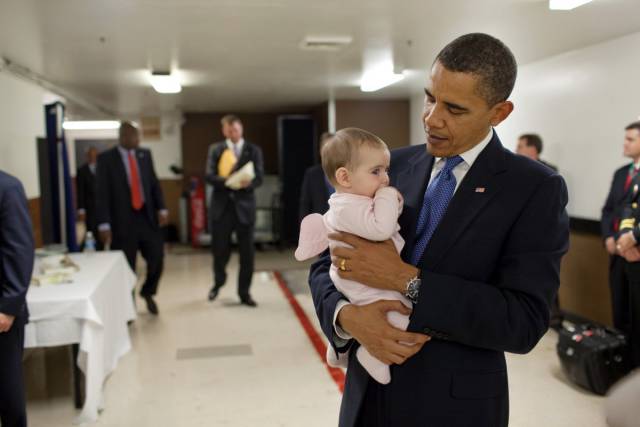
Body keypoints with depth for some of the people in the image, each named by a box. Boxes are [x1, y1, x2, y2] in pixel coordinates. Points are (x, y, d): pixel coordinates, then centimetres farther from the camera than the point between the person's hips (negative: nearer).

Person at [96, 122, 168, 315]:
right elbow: (102, 193, -7)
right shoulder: (106, 158, -4)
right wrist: (104, 224, -13)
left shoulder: (145, 154, 10)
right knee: (125, 267, 2)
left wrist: (161, 208, -2)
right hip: (123, 220, -4)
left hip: (147, 216, 4)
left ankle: (148, 292, 30)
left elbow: (154, 183, 12)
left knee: (157, 257, 2)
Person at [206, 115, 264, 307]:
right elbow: (209, 176, -3)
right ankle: (218, 282, 34)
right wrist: (225, 180, -23)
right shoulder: (215, 149, 8)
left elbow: (259, 178, -3)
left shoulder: (253, 150, 6)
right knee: (220, 249, 6)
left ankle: (244, 293, 13)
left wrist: (248, 183, -25)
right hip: (221, 205, 0)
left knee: (247, 251, 1)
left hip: (244, 205, 0)